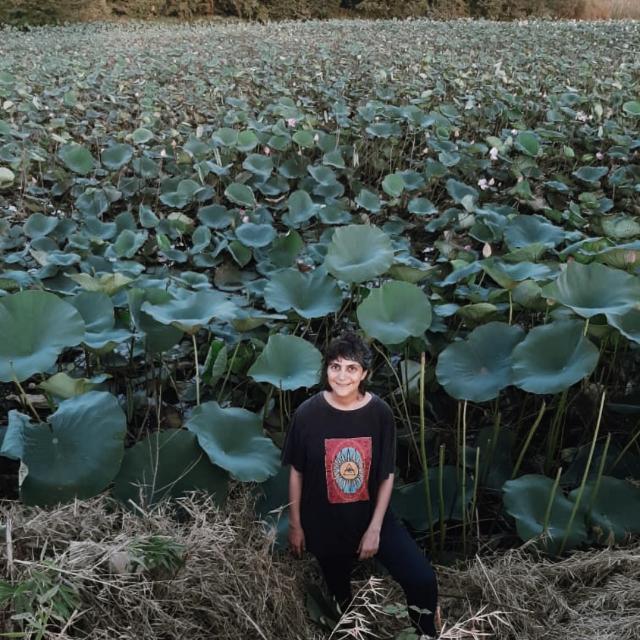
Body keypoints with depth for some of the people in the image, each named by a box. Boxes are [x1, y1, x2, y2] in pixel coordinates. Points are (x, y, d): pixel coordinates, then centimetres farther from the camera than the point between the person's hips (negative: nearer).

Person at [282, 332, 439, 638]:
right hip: (324, 523, 0)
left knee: (423, 580, -15)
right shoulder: (307, 413, -16)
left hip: (372, 516, 0)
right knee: (340, 594, 20)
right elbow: (296, 472, -5)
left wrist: (375, 528, -9)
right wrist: (295, 525, 0)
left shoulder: (380, 412, -15)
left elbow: (387, 476, -7)